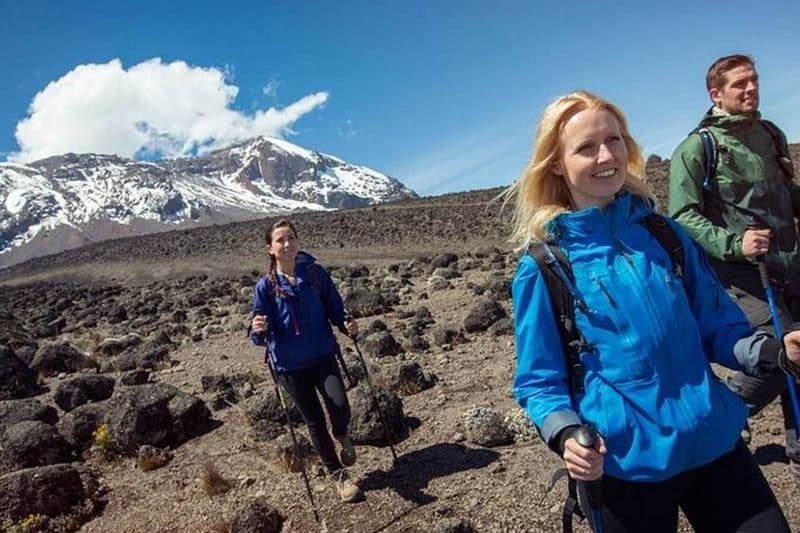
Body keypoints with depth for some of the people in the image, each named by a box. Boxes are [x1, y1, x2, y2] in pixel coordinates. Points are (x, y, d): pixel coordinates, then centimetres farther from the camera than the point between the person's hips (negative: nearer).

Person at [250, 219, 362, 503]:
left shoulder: (315, 273, -6)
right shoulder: (265, 286, -9)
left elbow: (334, 307, 5)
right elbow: (261, 337, -7)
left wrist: (346, 324, -14)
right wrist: (258, 330, -30)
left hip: (323, 355, 0)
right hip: (290, 365, 0)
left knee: (339, 406, -19)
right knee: (314, 421, 10)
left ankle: (342, 436, 20)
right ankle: (339, 475, 31)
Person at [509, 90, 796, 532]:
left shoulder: (665, 234, 2)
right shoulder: (542, 266, -9)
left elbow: (717, 327, 10)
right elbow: (539, 380, -6)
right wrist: (566, 435, -24)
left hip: (716, 443, 4)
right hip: (626, 464, -3)